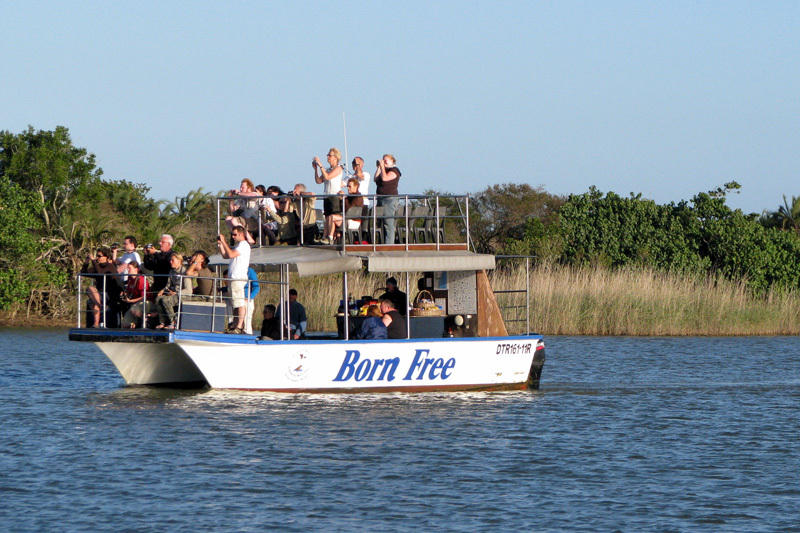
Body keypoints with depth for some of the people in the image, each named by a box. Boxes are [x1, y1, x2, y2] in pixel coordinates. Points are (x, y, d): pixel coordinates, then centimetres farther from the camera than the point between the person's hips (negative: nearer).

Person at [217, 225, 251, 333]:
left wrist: (224, 242, -12)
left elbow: (230, 254, -20)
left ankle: (239, 327, -16)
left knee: (240, 304, -12)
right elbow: (225, 256, 25)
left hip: (239, 278, -11)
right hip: (234, 278, 11)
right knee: (236, 304, 11)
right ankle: (235, 325, 13)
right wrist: (220, 243, 15)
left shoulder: (243, 245, -8)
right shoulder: (239, 245, 24)